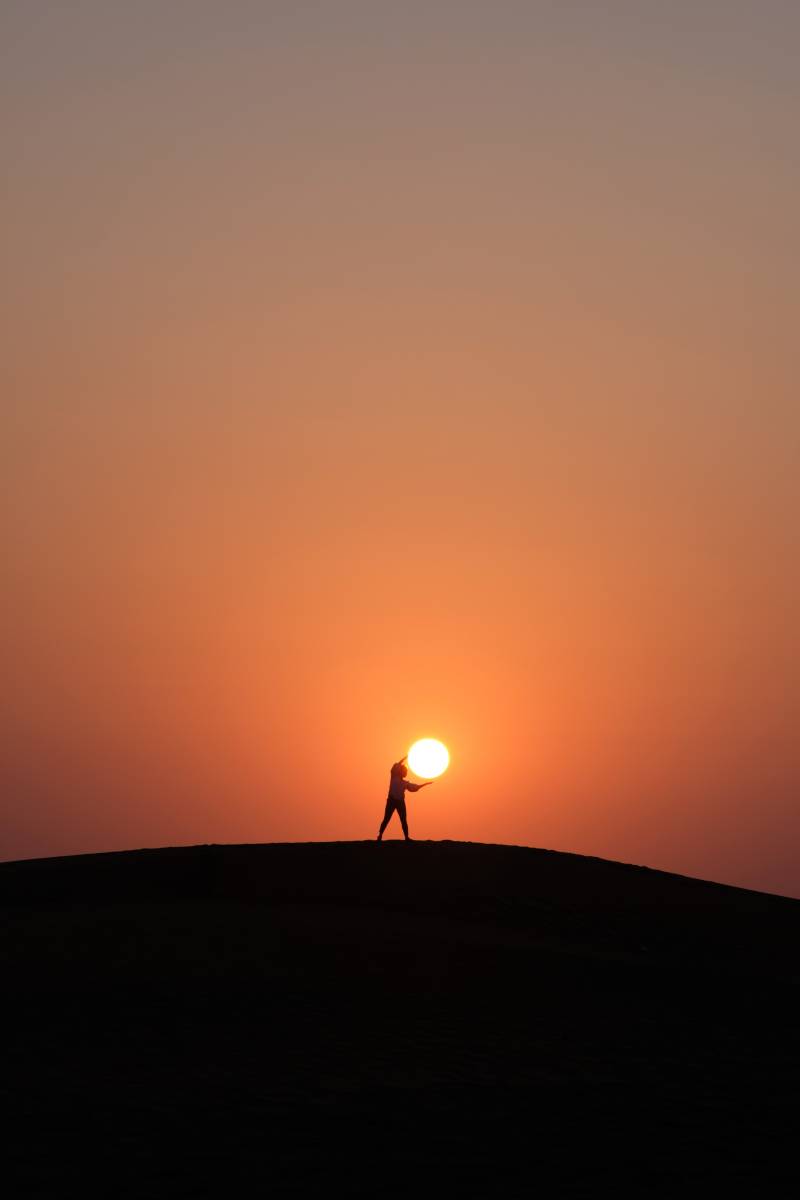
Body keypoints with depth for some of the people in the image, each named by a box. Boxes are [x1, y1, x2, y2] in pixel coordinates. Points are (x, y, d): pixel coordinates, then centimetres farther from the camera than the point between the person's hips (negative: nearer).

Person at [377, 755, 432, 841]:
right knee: (386, 819, -9)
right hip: (392, 800, -5)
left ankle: (406, 837, 4)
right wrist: (405, 758, -12)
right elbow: (396, 766, -9)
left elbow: (415, 787, 24)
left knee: (404, 820, 2)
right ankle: (380, 835, -6)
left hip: (401, 802, 5)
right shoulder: (393, 778, 3)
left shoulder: (405, 783, 17)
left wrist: (425, 784, 23)